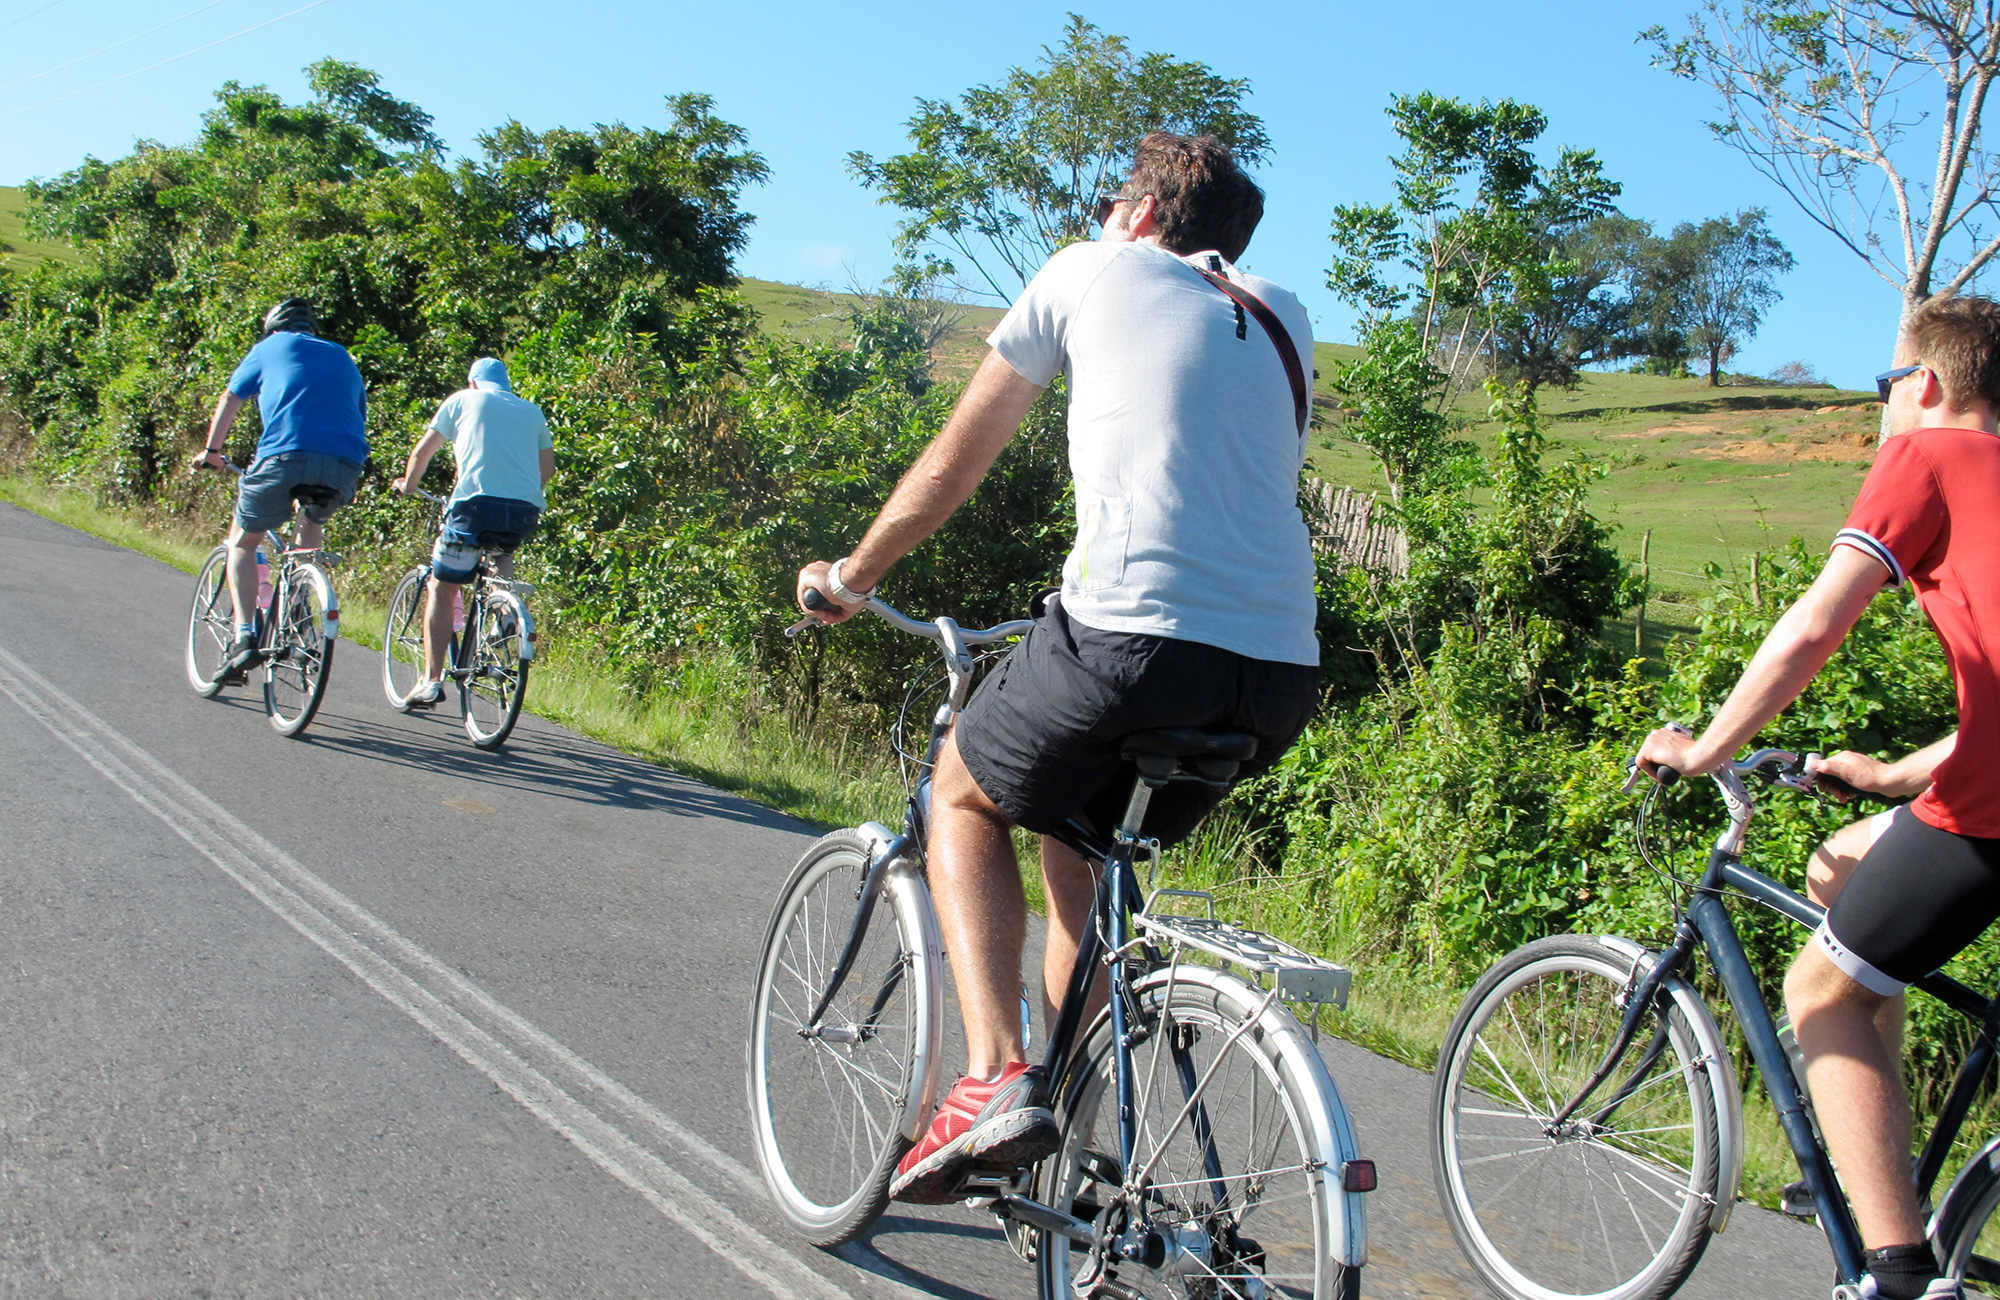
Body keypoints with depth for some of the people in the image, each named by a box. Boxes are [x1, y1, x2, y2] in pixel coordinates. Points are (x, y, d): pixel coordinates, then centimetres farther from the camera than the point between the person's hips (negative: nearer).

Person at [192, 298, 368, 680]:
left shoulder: (270, 348, 22)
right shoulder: (343, 359, 31)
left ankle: (245, 638, 0)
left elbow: (230, 399, 31)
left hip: (285, 457, -3)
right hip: (343, 468, 3)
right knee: (313, 523, 35)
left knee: (242, 542, 18)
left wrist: (210, 451, 45)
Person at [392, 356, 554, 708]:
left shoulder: (463, 400, 17)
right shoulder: (532, 411, 24)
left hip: (477, 503, -3)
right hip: (527, 512, 3)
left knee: (442, 591, 7)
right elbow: (547, 467, 24)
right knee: (501, 550, 37)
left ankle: (432, 681, 0)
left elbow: (422, 451, 21)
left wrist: (407, 484, 38)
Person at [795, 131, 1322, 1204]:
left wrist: (847, 578, 31)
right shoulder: (1281, 318, 25)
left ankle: (995, 1076, 3)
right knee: (1080, 834, 29)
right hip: (1282, 674, 6)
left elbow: (954, 463, 17)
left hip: (1133, 640, -5)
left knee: (964, 796, 22)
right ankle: (1065, 1132, 29)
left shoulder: (1087, 274, 13)